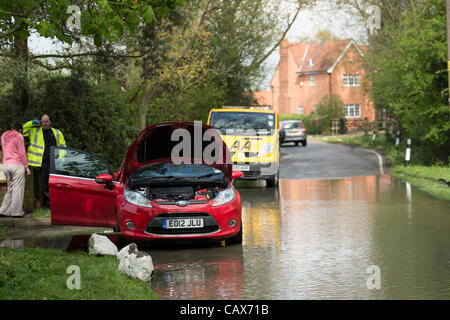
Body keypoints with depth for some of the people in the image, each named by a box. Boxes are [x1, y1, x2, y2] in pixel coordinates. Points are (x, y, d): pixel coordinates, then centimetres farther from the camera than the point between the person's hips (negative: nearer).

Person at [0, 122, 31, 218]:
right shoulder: (19, 137, -3)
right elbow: (22, 153, -7)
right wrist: (26, 167, -4)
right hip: (17, 164, -7)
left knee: (10, 189, 13)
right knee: (18, 189, -5)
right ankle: (16, 212, -8)